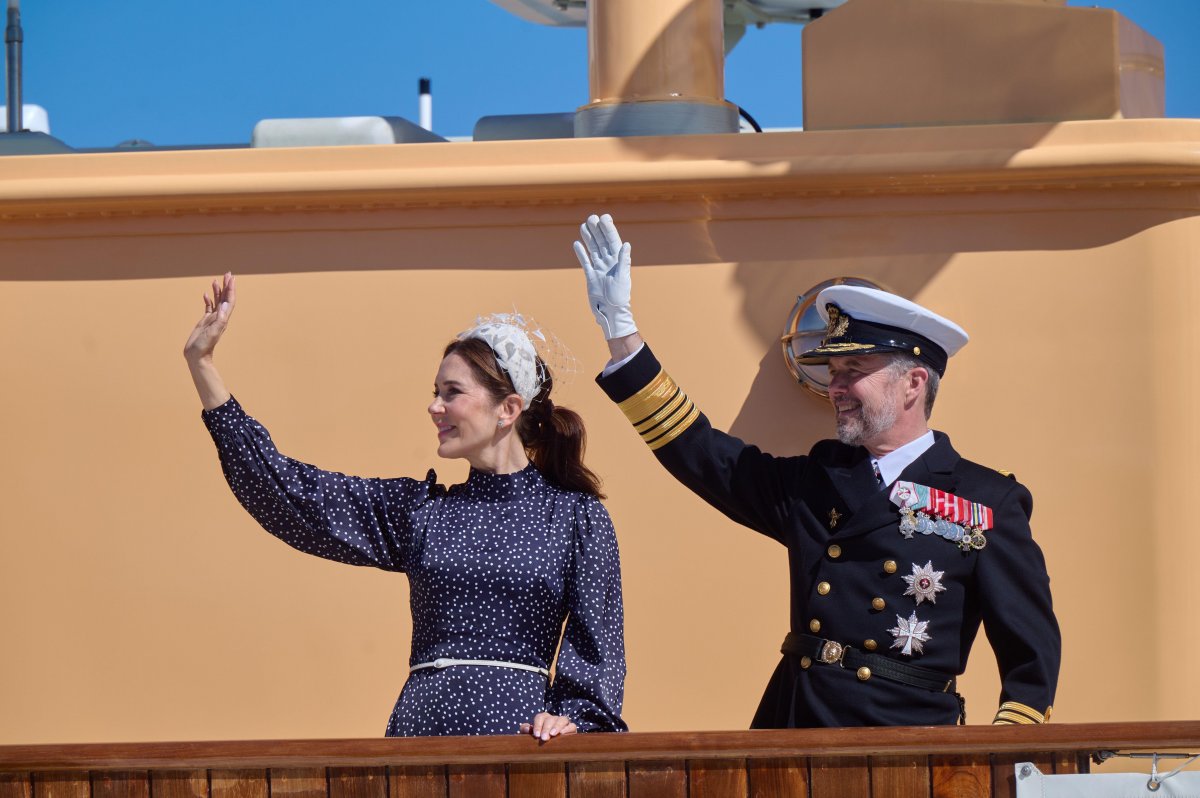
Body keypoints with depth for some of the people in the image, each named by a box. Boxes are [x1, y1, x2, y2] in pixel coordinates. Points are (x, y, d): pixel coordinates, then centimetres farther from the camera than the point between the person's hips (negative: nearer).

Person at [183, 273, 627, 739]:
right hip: (421, 725, 3)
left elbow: (597, 641, 3)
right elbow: (287, 491, 9)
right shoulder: (418, 508, 13)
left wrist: (573, 717, -15)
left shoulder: (575, 515, 5)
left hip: (517, 723, -3)